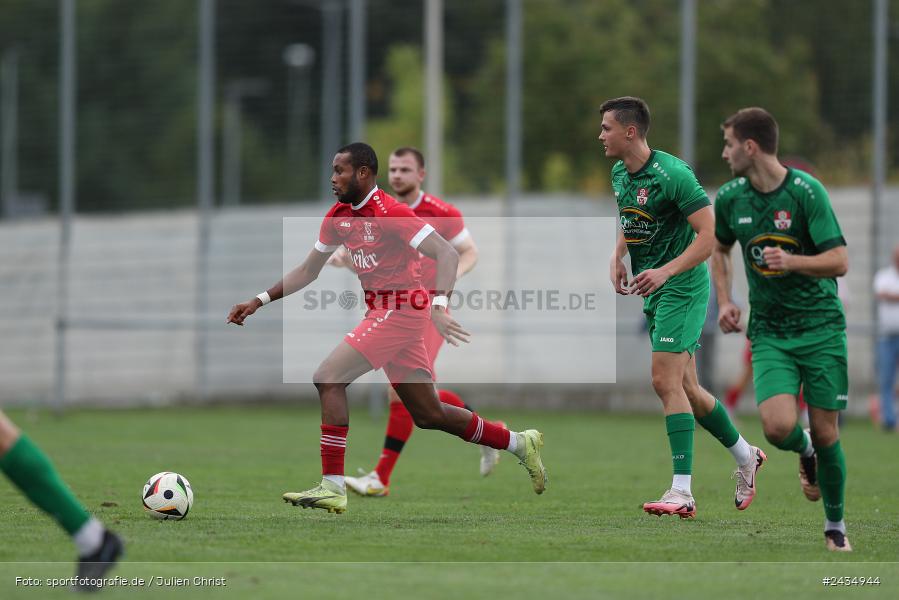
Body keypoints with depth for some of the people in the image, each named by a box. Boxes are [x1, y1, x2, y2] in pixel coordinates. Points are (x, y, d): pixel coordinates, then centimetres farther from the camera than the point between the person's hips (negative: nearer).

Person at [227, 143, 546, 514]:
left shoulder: (390, 212, -14)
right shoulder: (339, 216, 12)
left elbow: (447, 254, -20)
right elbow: (308, 271, 21)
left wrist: (438, 306, -34)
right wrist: (259, 301, 13)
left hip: (402, 309, -9)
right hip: (383, 313, 9)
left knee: (328, 378, -17)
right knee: (428, 415, 12)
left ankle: (333, 487, -19)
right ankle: (519, 444, 25)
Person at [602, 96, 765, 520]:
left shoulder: (671, 174, -19)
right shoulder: (619, 174, 7)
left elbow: (709, 234, -21)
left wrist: (665, 271, -29)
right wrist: (617, 258, 9)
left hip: (682, 287, -9)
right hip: (655, 290, 9)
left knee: (665, 381, -16)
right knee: (685, 388, 12)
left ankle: (682, 492, -17)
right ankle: (745, 456, 30)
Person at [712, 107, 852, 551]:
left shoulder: (805, 191, -12)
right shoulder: (730, 198, 2)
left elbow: (839, 261, -15)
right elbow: (720, 248, 23)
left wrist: (792, 262, -31)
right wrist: (724, 301, 10)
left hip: (821, 326, -3)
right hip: (769, 332, 3)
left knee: (825, 432, -1)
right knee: (779, 426, -19)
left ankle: (835, 525, 21)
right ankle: (804, 454, 18)